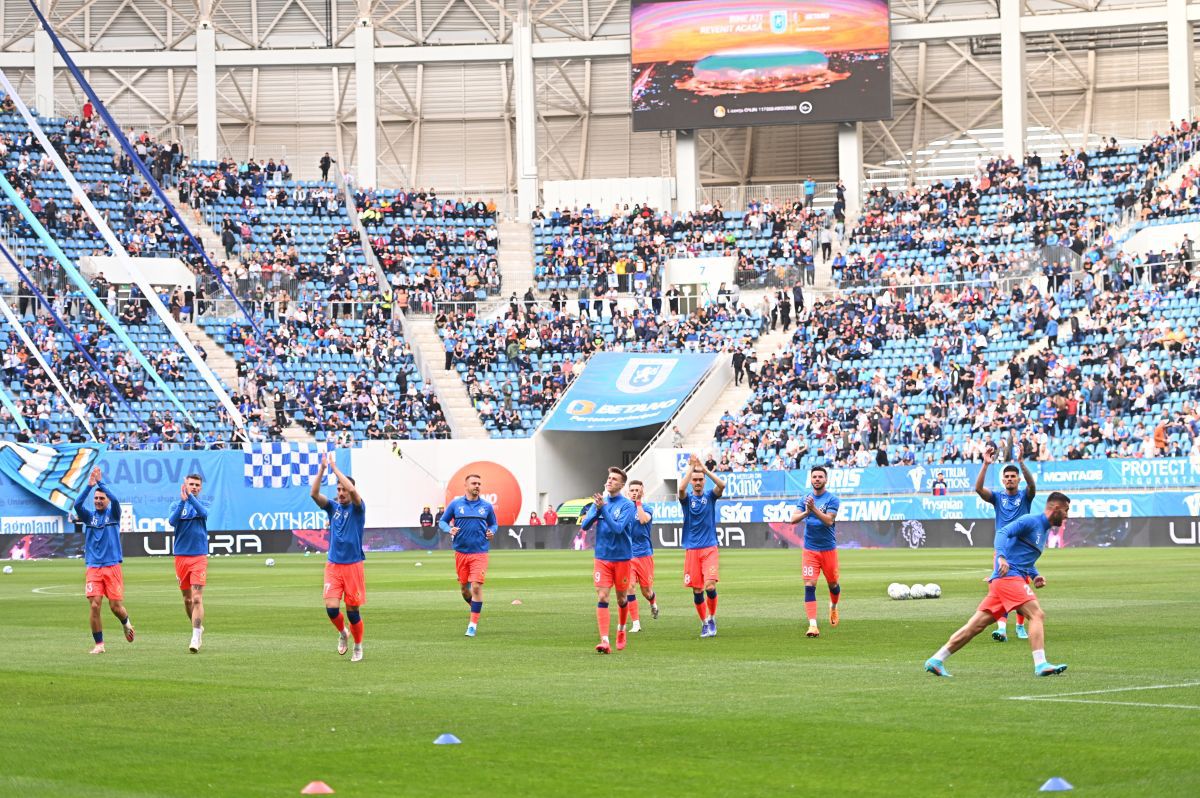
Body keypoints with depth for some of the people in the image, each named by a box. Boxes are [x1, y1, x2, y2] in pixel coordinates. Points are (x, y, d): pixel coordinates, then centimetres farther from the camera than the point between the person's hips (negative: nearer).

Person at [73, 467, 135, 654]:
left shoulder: (113, 514, 5)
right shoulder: (89, 516, 8)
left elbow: (115, 500, -16)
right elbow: (78, 505, -12)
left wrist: (100, 483, -21)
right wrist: (89, 486, -21)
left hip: (112, 567, -1)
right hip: (93, 568, 1)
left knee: (116, 606, -2)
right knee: (95, 605, -9)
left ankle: (126, 623, 31)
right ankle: (98, 644, 0)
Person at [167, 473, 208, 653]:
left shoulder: (203, 505, 5)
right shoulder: (177, 505, 7)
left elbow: (203, 513, -18)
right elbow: (172, 521, -13)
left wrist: (190, 497, -27)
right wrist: (183, 501, -23)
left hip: (199, 557, -2)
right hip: (181, 556, 2)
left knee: (197, 598, -14)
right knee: (187, 599, 11)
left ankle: (195, 638, -18)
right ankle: (198, 628, 31)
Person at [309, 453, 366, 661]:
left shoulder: (357, 508, -3)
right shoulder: (333, 507, 7)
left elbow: (353, 490, -24)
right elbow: (314, 493, -9)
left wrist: (335, 468, -20)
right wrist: (321, 469, -18)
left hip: (353, 566, -3)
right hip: (333, 566, 3)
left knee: (353, 610, 2)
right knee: (331, 607, -9)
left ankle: (358, 646, 22)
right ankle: (342, 633, 21)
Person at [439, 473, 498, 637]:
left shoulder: (487, 506, 5)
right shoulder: (455, 504, 2)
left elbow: (493, 524, 17)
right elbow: (442, 521, 9)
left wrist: (491, 532, -5)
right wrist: (449, 530, -12)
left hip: (480, 552, -1)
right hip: (461, 552, 1)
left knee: (476, 587, -12)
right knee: (464, 587, 9)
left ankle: (473, 624, -5)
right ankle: (476, 609, 38)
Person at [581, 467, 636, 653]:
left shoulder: (627, 505, -9)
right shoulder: (599, 501, 5)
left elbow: (617, 528, -21)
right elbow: (584, 526, 0)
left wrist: (603, 508, -26)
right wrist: (596, 509, -14)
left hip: (622, 558, -2)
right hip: (602, 558, 2)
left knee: (621, 598, 11)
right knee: (602, 597, -10)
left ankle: (621, 629, 38)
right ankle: (604, 640, -16)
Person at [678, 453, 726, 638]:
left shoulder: (710, 496, 5)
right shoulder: (687, 498, 4)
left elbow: (721, 485, -16)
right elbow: (681, 488, -19)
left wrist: (705, 469, -20)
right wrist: (691, 468, -18)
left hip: (710, 548, -1)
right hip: (692, 550, 1)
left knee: (710, 585, -15)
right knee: (697, 590, 1)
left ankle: (712, 618, 7)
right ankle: (704, 623, 17)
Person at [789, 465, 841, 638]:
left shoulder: (832, 499, -5)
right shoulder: (806, 499, 6)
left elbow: (829, 520, -19)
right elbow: (793, 519, -4)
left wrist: (814, 508, -31)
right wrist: (806, 512, -24)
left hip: (828, 548, -2)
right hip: (810, 550, 2)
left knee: (833, 584, 12)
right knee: (809, 585, -12)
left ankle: (833, 607, 45)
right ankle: (812, 625, -16)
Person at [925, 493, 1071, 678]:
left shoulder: (1045, 529, 24)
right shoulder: (1031, 521, -5)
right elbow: (1003, 532, -17)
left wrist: (1034, 575, 15)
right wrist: (1001, 557, -33)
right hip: (1009, 576, -9)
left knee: (976, 625, 5)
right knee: (1037, 615, -18)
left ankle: (936, 661, 4)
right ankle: (1040, 665, -26)